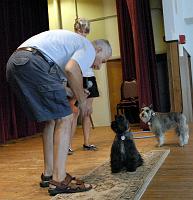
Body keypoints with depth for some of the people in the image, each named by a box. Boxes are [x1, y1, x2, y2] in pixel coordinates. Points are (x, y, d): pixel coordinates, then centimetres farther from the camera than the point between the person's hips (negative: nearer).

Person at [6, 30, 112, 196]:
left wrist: (76, 93, 23)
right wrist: (82, 100, -3)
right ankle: (59, 180, -9)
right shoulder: (89, 48, 4)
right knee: (64, 119, -6)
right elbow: (71, 69, -16)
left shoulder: (73, 41, 33)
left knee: (52, 120, 15)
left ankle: (48, 175, 18)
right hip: (33, 61, -10)